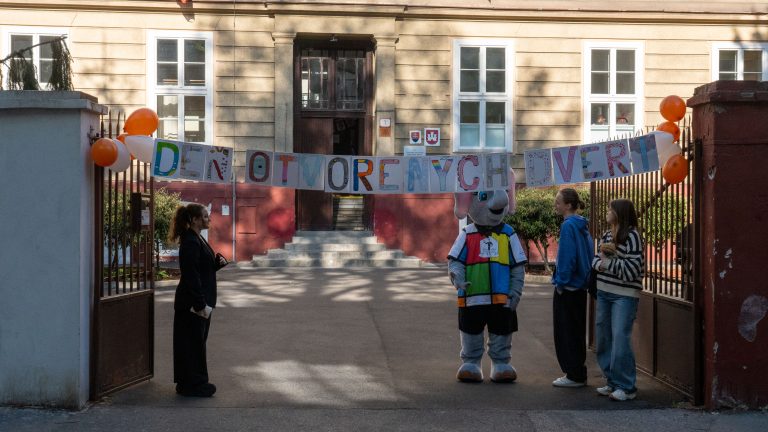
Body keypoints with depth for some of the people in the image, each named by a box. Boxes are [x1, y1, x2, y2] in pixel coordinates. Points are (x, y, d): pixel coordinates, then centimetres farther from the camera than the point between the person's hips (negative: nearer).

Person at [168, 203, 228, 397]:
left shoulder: (198, 239, 13)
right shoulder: (190, 242, -19)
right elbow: (191, 275, -22)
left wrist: (219, 262, 2)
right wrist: (200, 304, -23)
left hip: (201, 301, 10)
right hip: (192, 303, -10)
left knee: (198, 342, 16)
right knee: (193, 343, -1)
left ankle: (197, 382, 25)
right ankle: (191, 385, 8)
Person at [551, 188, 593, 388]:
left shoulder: (568, 226, -16)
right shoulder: (582, 226, 11)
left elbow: (566, 257, -20)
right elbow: (589, 253, 15)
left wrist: (561, 282, -13)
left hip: (568, 288, -9)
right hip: (580, 286, 9)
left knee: (566, 332, -1)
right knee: (577, 331, 15)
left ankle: (575, 375, 4)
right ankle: (578, 373, 22)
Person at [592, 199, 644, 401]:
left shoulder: (632, 236, -10)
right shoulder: (606, 235, 13)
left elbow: (632, 268, -15)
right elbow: (596, 260, 13)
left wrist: (608, 260, -10)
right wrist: (600, 262, -9)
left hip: (624, 295, -8)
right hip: (604, 293, 8)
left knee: (620, 339, -10)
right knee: (604, 339, 11)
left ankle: (626, 387, -2)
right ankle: (612, 382, 22)